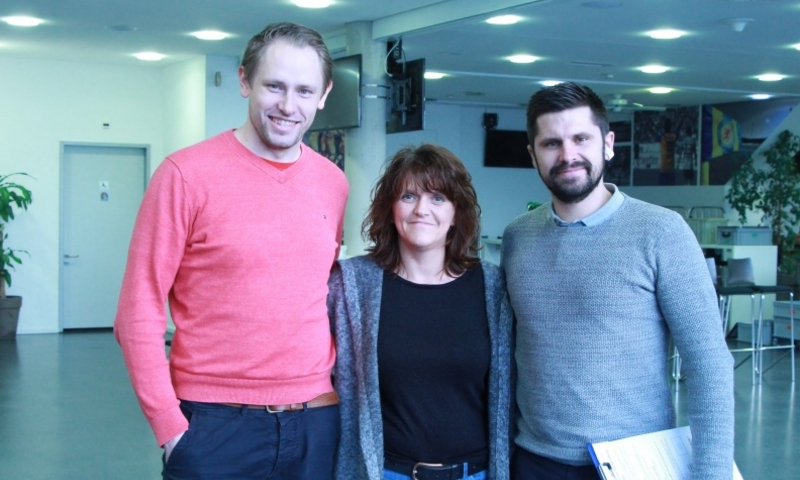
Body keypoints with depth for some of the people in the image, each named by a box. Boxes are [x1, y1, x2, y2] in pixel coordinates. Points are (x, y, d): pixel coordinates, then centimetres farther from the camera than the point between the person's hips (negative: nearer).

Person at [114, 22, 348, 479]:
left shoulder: (335, 184, 5)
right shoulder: (187, 174, -9)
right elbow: (139, 313, -9)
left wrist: (338, 386, 8)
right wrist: (171, 426, -11)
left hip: (316, 421, 4)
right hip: (215, 423, -4)